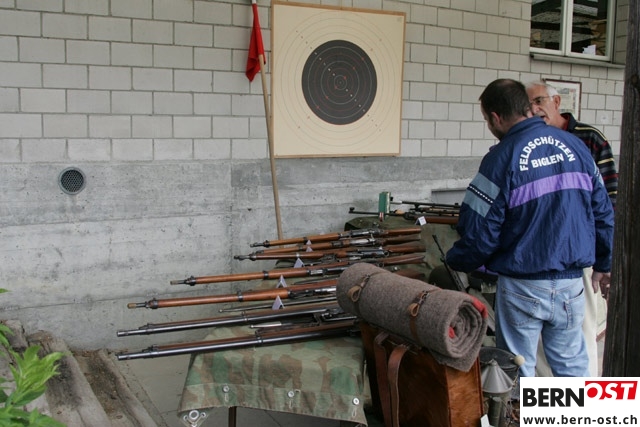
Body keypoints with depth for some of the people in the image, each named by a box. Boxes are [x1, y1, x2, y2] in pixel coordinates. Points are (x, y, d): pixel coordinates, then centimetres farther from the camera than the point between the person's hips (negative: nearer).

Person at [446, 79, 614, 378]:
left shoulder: (502, 159, -14)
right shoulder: (574, 146, 2)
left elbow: (479, 233, -15)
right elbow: (602, 212, 8)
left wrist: (455, 263, 5)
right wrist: (604, 264, 20)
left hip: (523, 286, -5)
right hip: (571, 283, 5)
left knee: (518, 371, 11)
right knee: (572, 364, 18)